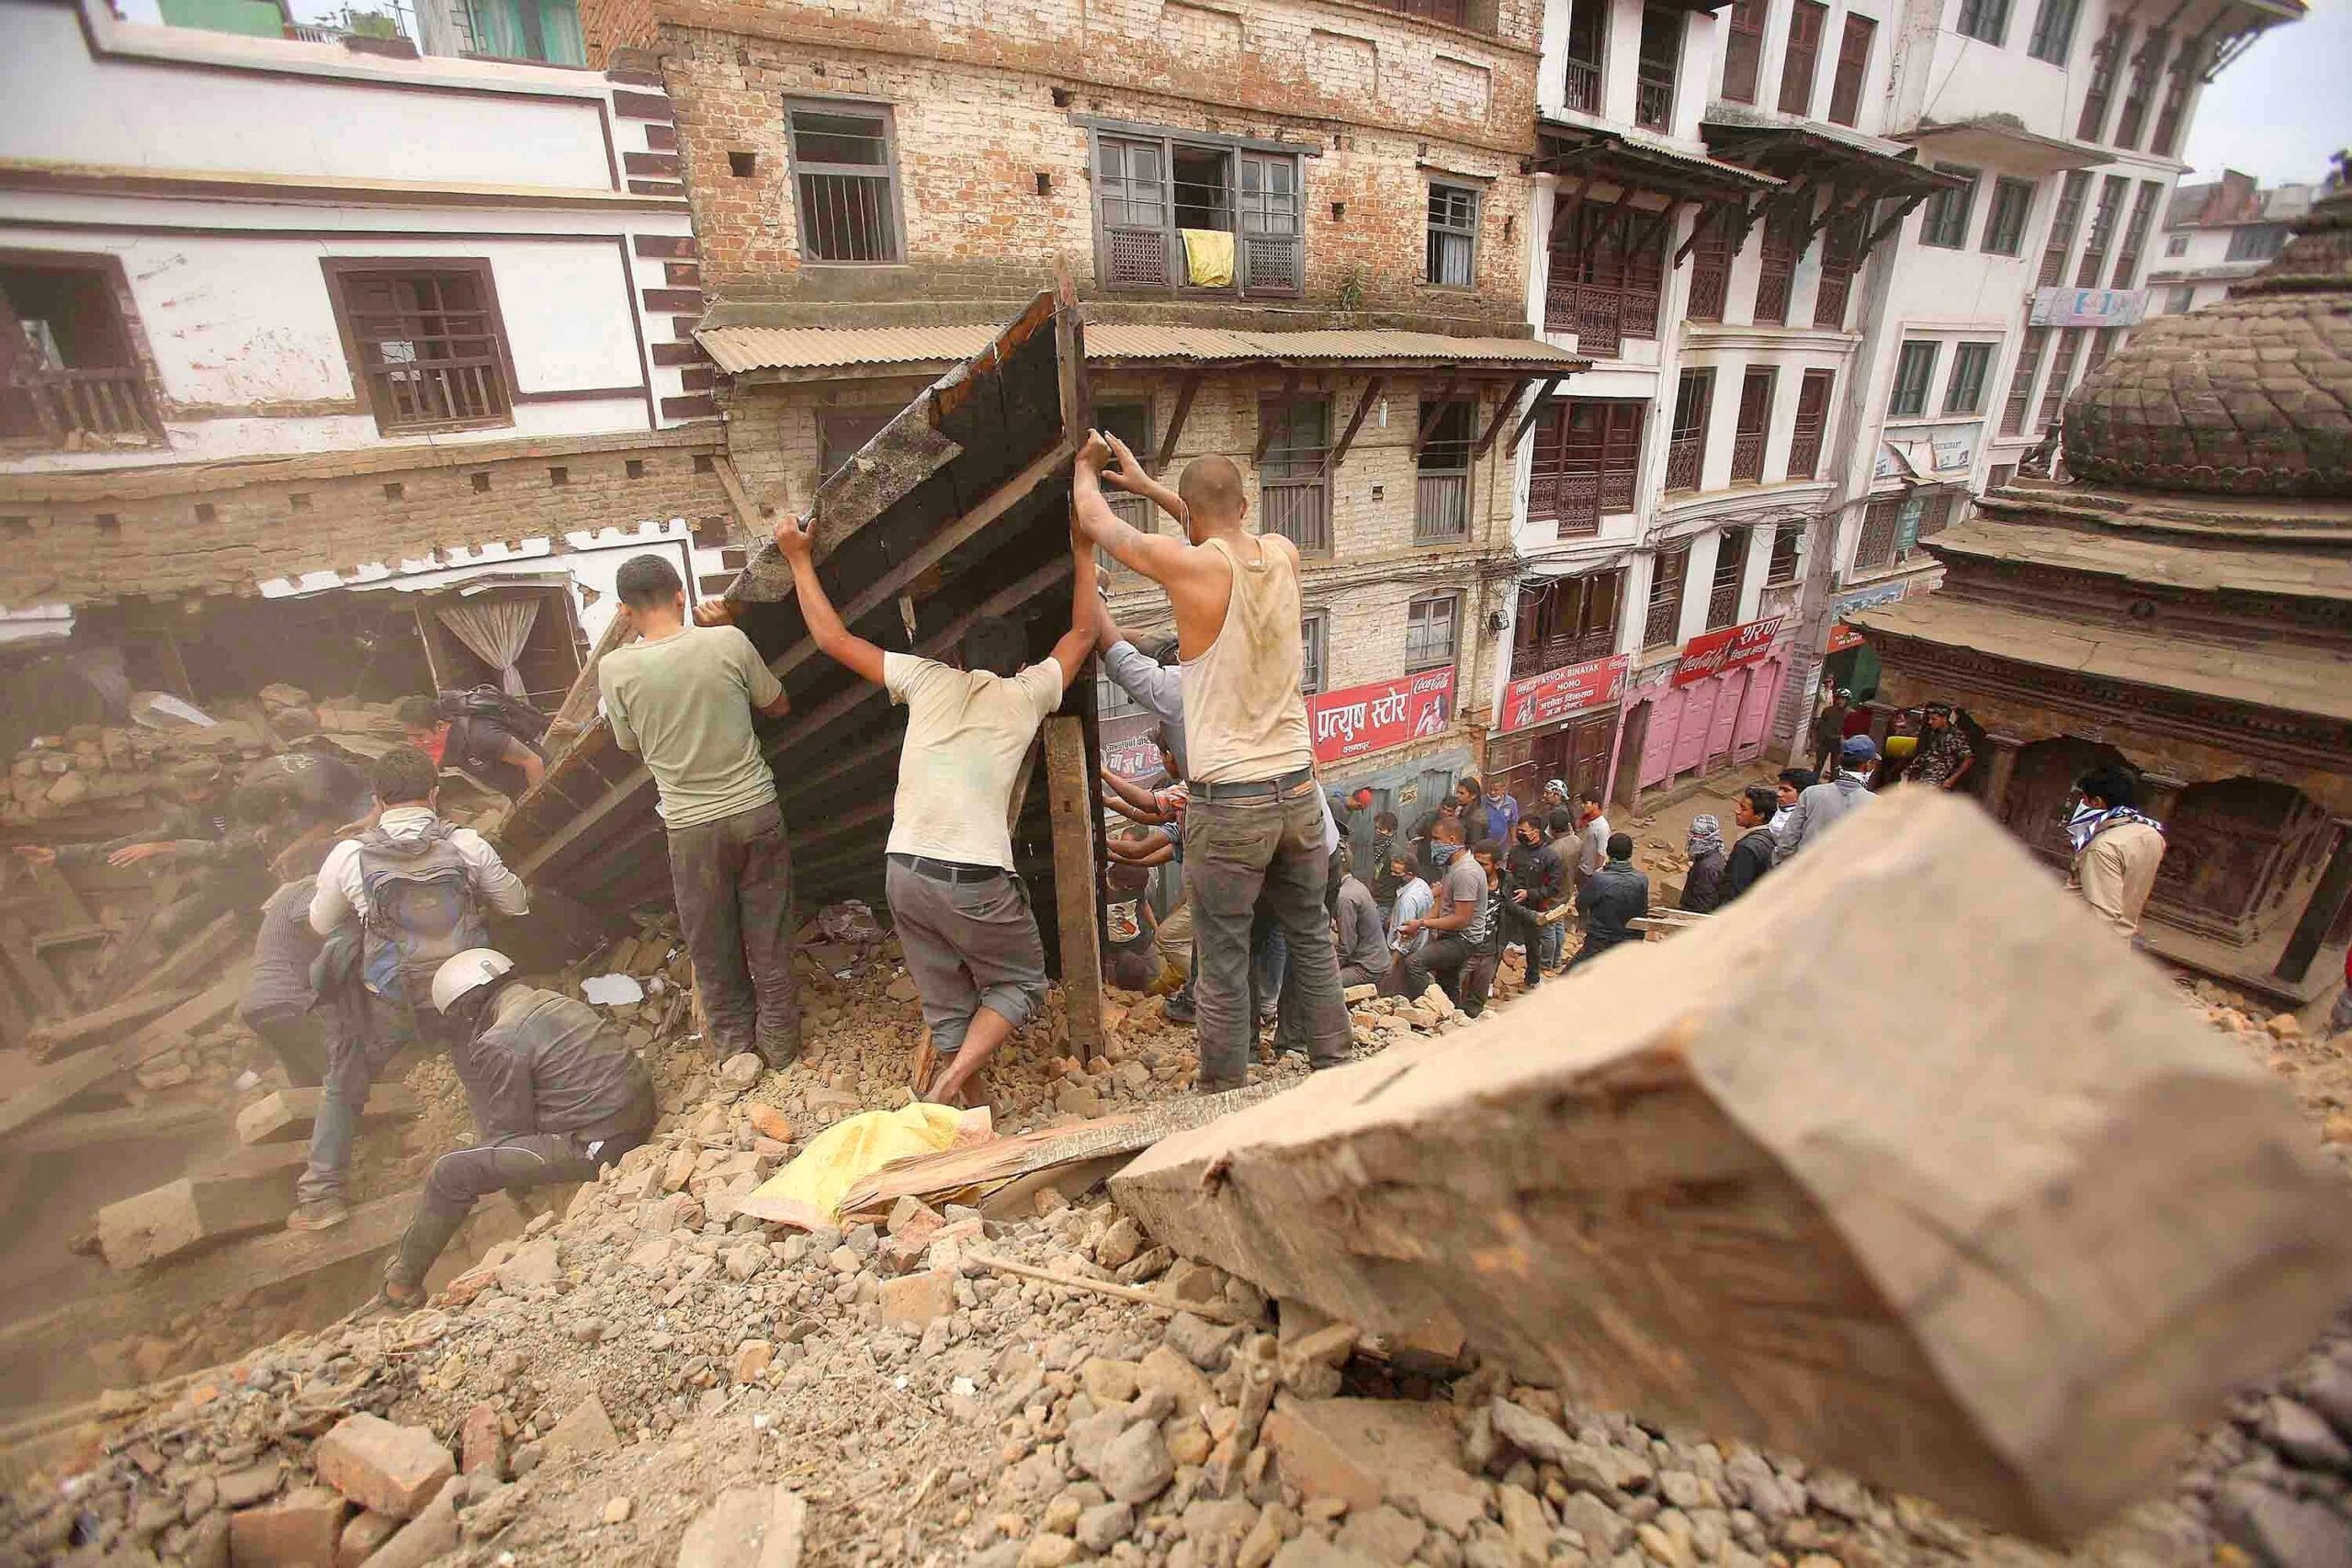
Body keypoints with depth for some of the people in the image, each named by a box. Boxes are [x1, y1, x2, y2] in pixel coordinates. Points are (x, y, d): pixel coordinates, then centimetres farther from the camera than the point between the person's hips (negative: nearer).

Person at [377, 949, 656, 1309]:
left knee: (450, 1173, 3)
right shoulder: (557, 1001, 15)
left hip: (596, 1145, -9)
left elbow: (509, 1130, -4)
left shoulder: (500, 1043, -11)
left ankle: (401, 1283, 21)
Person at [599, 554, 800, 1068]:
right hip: (756, 809, 1)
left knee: (712, 948, 17)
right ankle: (779, 1043, 28)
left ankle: (735, 1049, 31)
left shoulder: (615, 668, -8)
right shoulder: (729, 641, -9)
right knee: (769, 937, 14)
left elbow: (633, 747, 6)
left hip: (691, 826, 0)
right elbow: (779, 706, 6)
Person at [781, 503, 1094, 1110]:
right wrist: (1083, 549, 29)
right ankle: (949, 1085, 0)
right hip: (975, 879, -3)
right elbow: (1082, 633, 21)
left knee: (947, 1005, 17)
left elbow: (833, 638, 15)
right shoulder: (1027, 693, 7)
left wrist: (799, 559, 24)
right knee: (1019, 985, 17)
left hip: (905, 871, 4)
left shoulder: (930, 679, 10)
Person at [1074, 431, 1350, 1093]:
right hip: (1297, 789, 6)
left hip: (1227, 802, -5)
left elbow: (1097, 522, 5)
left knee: (1222, 965, 8)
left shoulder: (1189, 564, -12)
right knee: (1310, 938, 21)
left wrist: (1086, 465, 26)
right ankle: (1334, 1070, 36)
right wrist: (1146, 484, 32)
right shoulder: (1283, 555, 3)